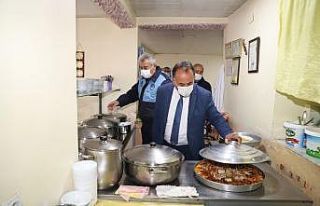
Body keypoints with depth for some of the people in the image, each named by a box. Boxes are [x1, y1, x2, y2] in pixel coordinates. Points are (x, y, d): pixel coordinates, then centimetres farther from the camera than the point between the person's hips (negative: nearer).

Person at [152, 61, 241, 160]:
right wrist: (156, 145, 4)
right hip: (164, 146, 2)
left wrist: (227, 133, -21)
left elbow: (216, 118, -3)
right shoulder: (163, 91, -7)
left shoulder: (204, 95, -14)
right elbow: (157, 120, 1)